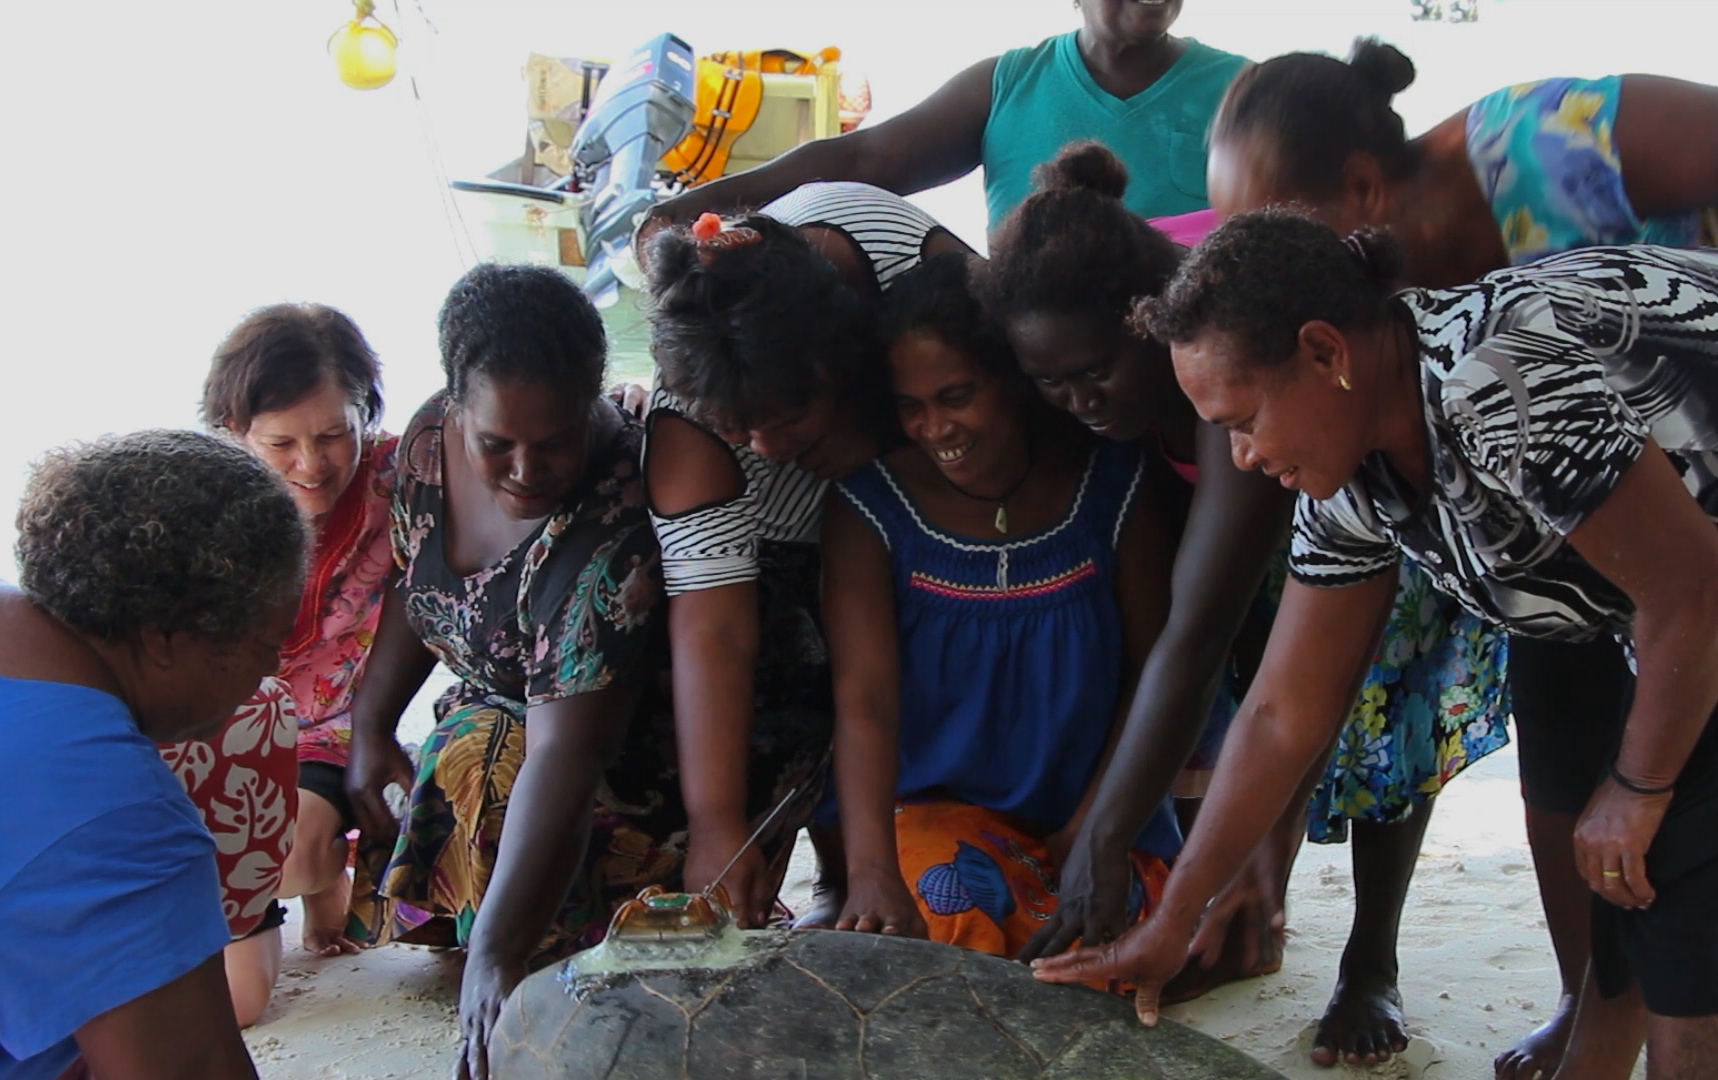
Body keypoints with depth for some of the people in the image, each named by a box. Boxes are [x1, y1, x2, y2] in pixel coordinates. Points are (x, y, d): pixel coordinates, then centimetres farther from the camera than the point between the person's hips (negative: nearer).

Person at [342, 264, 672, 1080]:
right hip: (492, 703, 7)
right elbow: (413, 589, 5)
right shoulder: (433, 436, -15)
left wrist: (496, 954, -47)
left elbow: (564, 758, -42)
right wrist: (370, 726, -1)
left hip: (625, 733, -7)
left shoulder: (612, 539, -37)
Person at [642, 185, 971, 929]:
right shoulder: (686, 424, -35)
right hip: (778, 554, -1)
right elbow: (713, 630, -38)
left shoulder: (913, 254, -36)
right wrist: (715, 827, -43)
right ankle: (838, 894, 5)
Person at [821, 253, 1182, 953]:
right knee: (950, 912, -32)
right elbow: (863, 700, -19)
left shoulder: (1111, 482, -6)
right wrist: (871, 870, -35)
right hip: (942, 808, -1)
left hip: (1096, 811, 2)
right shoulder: (870, 504, -9)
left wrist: (1093, 830, -10)